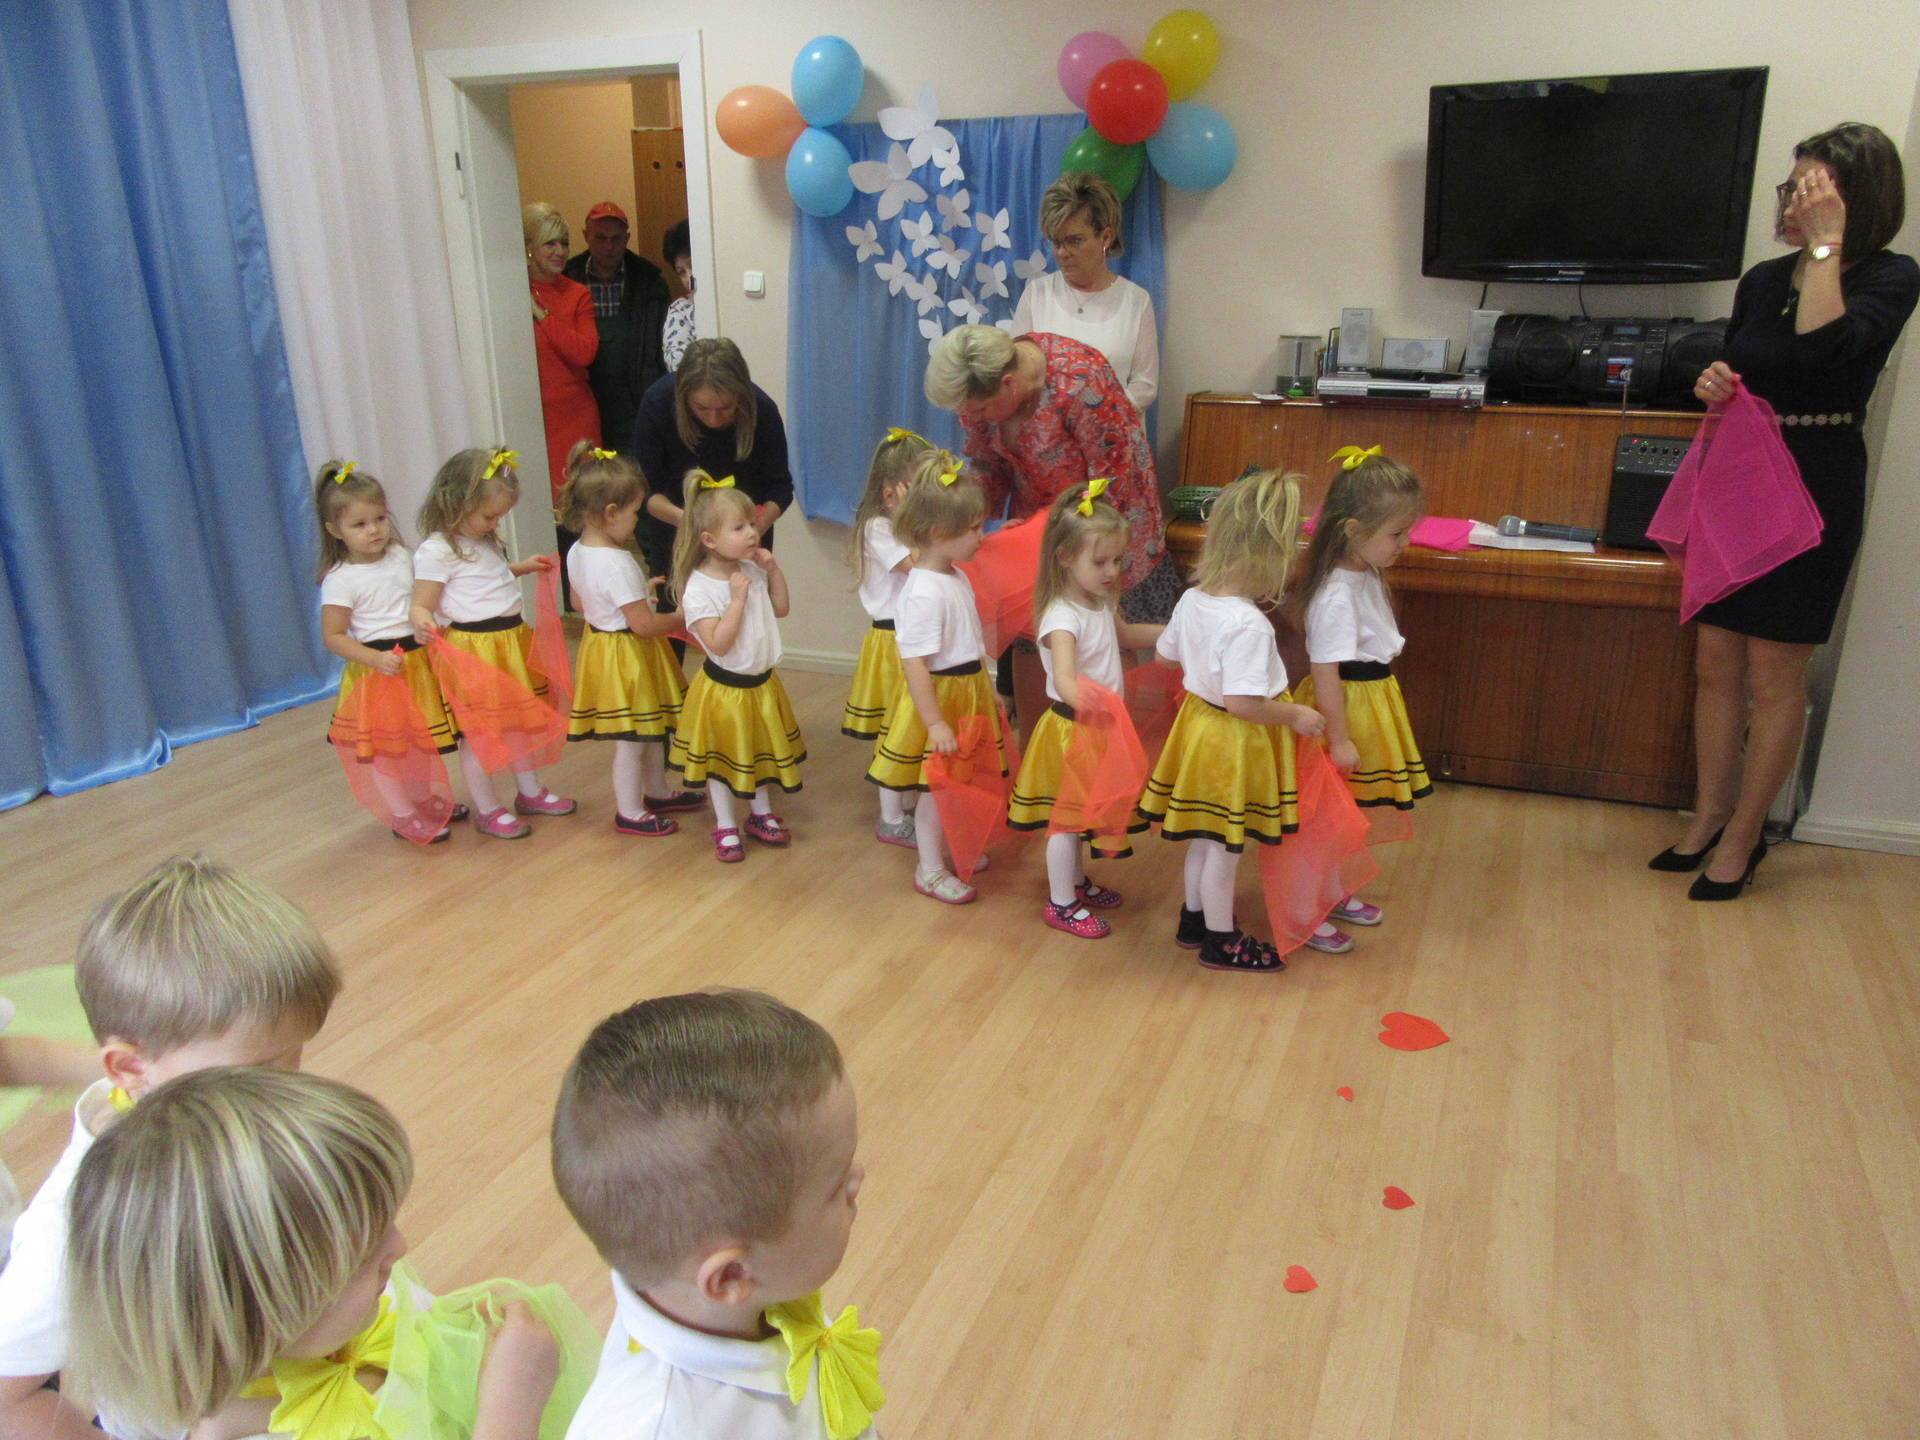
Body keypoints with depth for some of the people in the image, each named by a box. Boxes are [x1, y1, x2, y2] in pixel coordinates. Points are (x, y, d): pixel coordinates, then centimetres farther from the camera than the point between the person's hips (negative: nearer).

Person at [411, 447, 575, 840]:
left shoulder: (484, 541, 10)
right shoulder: (436, 551, -18)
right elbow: (420, 604, -19)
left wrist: (522, 567, 28)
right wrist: (421, 622, -40)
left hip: (510, 641, 9)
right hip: (473, 649, -9)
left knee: (517, 720, 19)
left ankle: (529, 792, 34)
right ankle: (486, 810, 14)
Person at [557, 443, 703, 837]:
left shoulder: (578, 552, 1)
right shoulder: (617, 564, -27)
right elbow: (644, 625, -26)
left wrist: (640, 590, 17)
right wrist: (680, 618, -7)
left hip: (601, 640, 10)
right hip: (626, 656, -10)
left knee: (652, 727, 24)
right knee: (632, 739, 6)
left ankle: (657, 792, 40)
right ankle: (630, 813, 20)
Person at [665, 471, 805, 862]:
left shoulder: (752, 571, -4)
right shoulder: (698, 588, -23)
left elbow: (781, 609, 9)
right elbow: (717, 642, -28)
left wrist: (774, 570, -4)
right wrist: (738, 598, -29)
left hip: (762, 682, 6)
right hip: (723, 687, -6)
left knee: (762, 751, 21)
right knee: (721, 758, 12)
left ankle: (761, 814, 40)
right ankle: (725, 827, 28)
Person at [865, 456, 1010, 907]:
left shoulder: (956, 578, 5)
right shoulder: (923, 593, -25)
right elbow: (914, 663, -26)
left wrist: (985, 692, 23)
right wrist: (935, 722, -25)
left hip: (968, 691, 9)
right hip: (939, 696, -9)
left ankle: (947, 849, 39)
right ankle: (929, 870, 21)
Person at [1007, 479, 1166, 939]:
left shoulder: (1098, 604, 3)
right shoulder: (1062, 617, -27)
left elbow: (1122, 635, 25)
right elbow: (1065, 680, -41)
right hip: (1072, 725, -9)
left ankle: (1076, 881, 40)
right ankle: (1061, 903, 19)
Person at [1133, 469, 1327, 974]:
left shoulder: (1191, 600, -5)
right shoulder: (1248, 624, -29)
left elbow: (1166, 654, 11)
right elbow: (1242, 702, -30)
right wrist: (1295, 716, -15)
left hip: (1199, 720, 8)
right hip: (1234, 741, -8)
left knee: (1203, 838, 23)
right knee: (1225, 847, 9)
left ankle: (1194, 921, 39)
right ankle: (1222, 942, 25)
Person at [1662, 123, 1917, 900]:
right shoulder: (1762, 279, 8)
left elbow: (1821, 349, -26)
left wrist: (1825, 244, -18)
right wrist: (1714, 385, -4)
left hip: (1814, 490, -5)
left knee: (1773, 674, 0)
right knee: (1716, 661, 8)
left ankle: (1742, 838, 12)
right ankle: (1709, 817, 21)